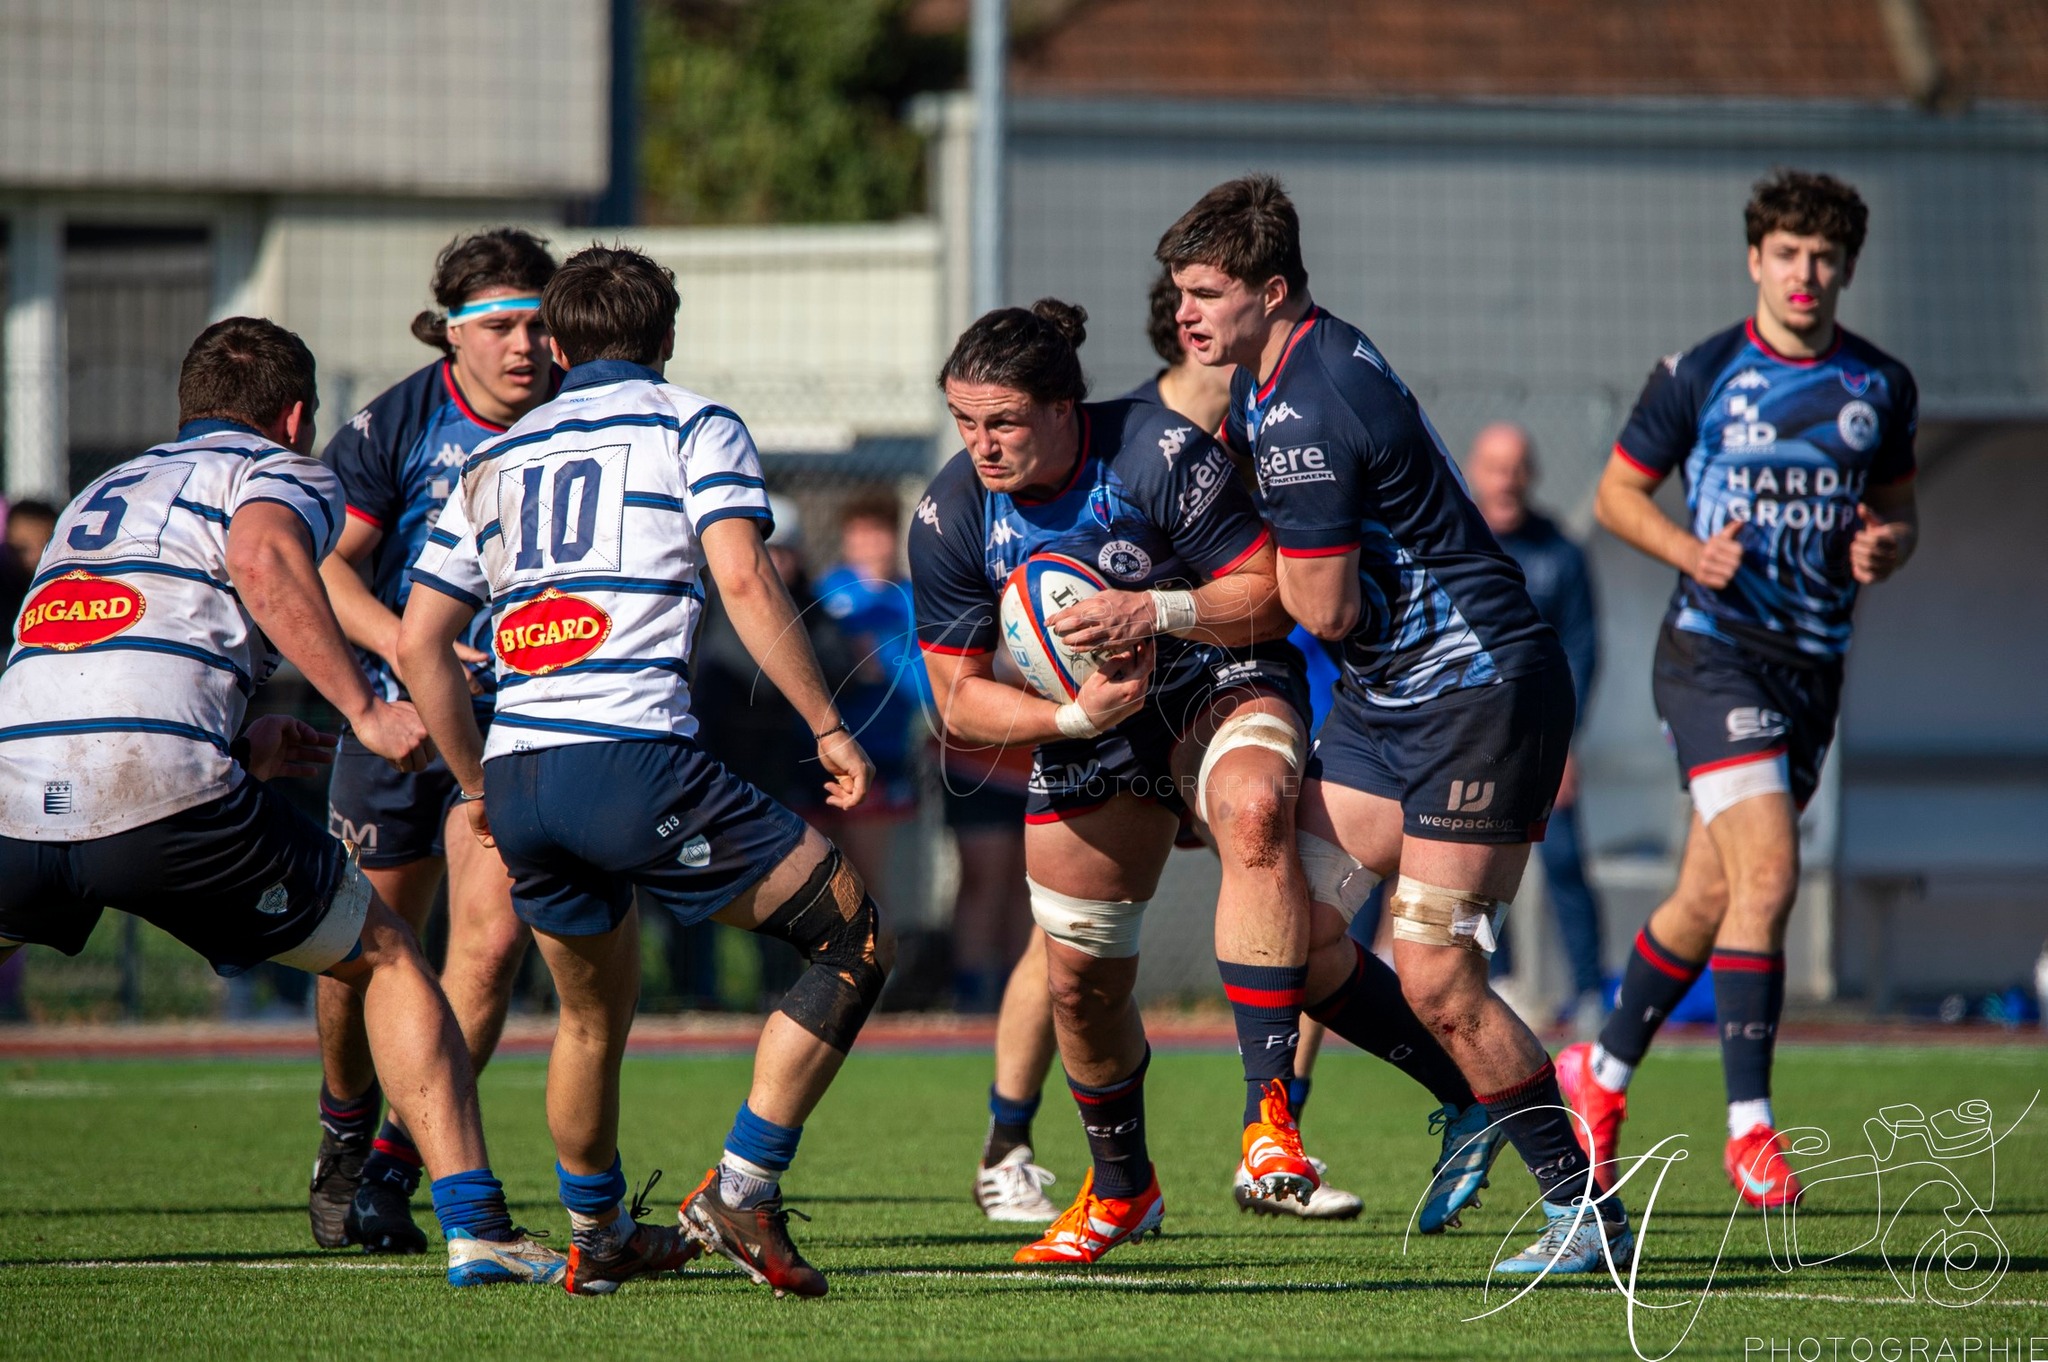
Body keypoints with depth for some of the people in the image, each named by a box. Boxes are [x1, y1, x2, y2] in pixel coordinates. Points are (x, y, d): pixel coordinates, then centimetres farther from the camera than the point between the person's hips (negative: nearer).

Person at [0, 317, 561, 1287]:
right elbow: (261, 560, -11)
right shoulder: (281, 473, 15)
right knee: (387, 960, 15)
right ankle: (475, 1228, 5)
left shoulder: (100, 492, 35)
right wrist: (362, 709, -13)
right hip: (164, 792, -5)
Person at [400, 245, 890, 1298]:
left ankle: (596, 1239, 36)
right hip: (635, 762, -6)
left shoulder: (493, 460, 22)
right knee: (853, 942, 5)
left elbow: (418, 642, 20)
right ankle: (739, 1195, -3)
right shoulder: (694, 428, 8)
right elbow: (743, 581, -8)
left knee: (595, 1017, 27)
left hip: (517, 777, 6)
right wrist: (829, 728, -4)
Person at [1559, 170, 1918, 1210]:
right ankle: (1751, 1125, -15)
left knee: (1709, 900, 11)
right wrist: (1691, 550, -14)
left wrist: (1887, 548, -5)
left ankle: (1600, 1072, 31)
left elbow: (1898, 508, 19)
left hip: (1814, 664, 5)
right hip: (1714, 648, -5)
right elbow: (1617, 493, 4)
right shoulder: (1699, 375, -4)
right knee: (1766, 873, -20)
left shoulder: (1882, 387, 7)